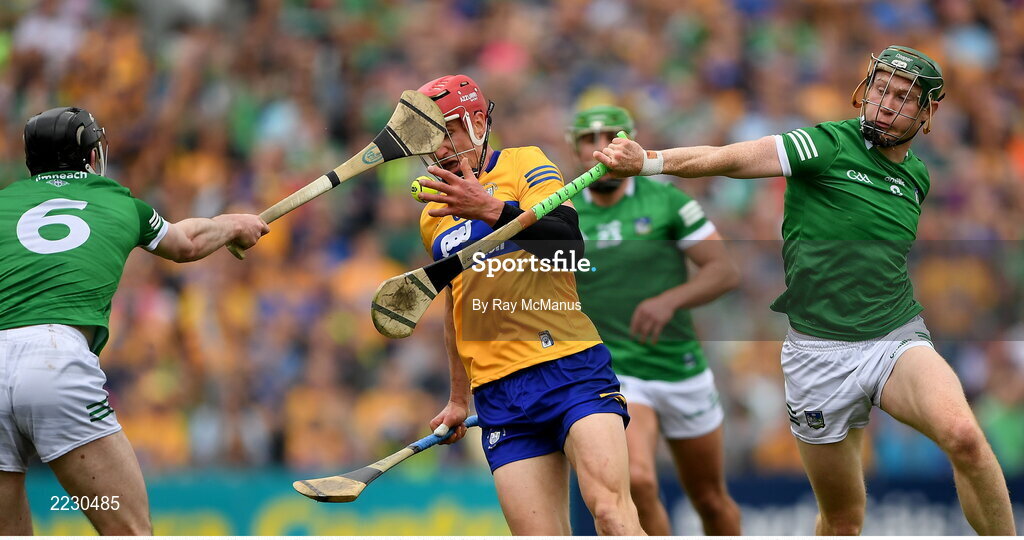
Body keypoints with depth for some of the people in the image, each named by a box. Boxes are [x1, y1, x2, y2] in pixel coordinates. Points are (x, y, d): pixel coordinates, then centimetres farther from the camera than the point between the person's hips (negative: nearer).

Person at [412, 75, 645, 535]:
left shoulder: (523, 164, 3)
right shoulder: (432, 217, 21)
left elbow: (569, 240, -15)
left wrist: (493, 210, -30)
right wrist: (459, 400, 37)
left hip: (572, 369, -5)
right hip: (498, 390, 5)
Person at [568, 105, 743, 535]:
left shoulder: (666, 200, -5)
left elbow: (725, 272, -10)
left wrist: (669, 300, -27)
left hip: (684, 373, 1)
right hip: (613, 376, -1)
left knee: (711, 500, 15)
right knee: (638, 481, -28)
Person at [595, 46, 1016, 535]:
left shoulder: (917, 176, 10)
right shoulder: (828, 145, -7)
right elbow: (727, 159, -20)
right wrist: (650, 161, -34)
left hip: (897, 342, 3)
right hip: (819, 354, -3)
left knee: (964, 436, -28)